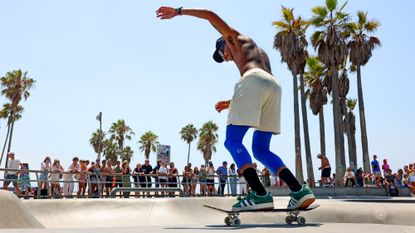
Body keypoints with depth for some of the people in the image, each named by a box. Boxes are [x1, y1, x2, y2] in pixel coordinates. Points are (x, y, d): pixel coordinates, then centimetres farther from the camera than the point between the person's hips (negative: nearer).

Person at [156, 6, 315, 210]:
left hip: (254, 80, -8)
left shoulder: (235, 38, 26)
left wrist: (178, 12, 24)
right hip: (274, 86, 8)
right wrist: (231, 103, 39)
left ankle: (260, 194, -23)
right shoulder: (261, 54, 42)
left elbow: (211, 15, 18)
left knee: (232, 141, -9)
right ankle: (300, 191, -4)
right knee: (261, 150, 9)